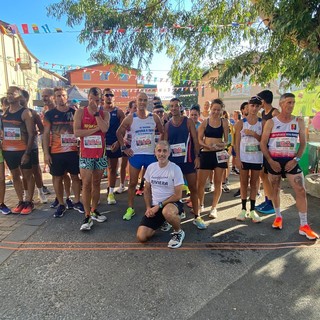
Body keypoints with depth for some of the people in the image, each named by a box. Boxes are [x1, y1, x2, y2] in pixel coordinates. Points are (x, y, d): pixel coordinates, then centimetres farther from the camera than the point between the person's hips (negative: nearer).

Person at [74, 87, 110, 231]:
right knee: (86, 184, -4)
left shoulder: (105, 113, 4)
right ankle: (87, 216, 4)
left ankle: (94, 211, 25)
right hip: (86, 154, -2)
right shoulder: (80, 112, 0)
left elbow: (104, 129, -16)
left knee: (96, 183, 11)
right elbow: (77, 132, -11)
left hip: (100, 154, 2)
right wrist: (95, 129, -12)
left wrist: (96, 112, -13)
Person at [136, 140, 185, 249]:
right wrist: (148, 208, -1)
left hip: (172, 203, -4)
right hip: (154, 206, 4)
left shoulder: (175, 169, -13)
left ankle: (178, 232, -8)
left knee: (167, 212, -42)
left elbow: (178, 195, -13)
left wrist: (159, 206, -16)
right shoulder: (151, 167, 2)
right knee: (141, 237, -9)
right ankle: (161, 222, 22)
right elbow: (147, 190, 12)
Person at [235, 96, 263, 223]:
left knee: (254, 183, 9)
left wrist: (253, 134, -17)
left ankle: (252, 210, 18)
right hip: (244, 157, -1)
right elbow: (237, 142, -2)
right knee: (244, 183, 6)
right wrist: (237, 158, -8)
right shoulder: (241, 123, -1)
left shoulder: (262, 123, 2)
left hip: (257, 158, 1)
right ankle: (243, 209, 17)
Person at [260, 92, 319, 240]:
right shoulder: (271, 122, -3)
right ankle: (278, 217, 29)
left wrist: (296, 159, -7)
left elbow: (303, 143, 5)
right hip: (273, 160, -1)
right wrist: (271, 161, -11)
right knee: (275, 190, 9)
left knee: (301, 190, -5)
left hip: (291, 160, 1)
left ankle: (304, 226, 4)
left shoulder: (299, 122, 3)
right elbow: (263, 143, -3)